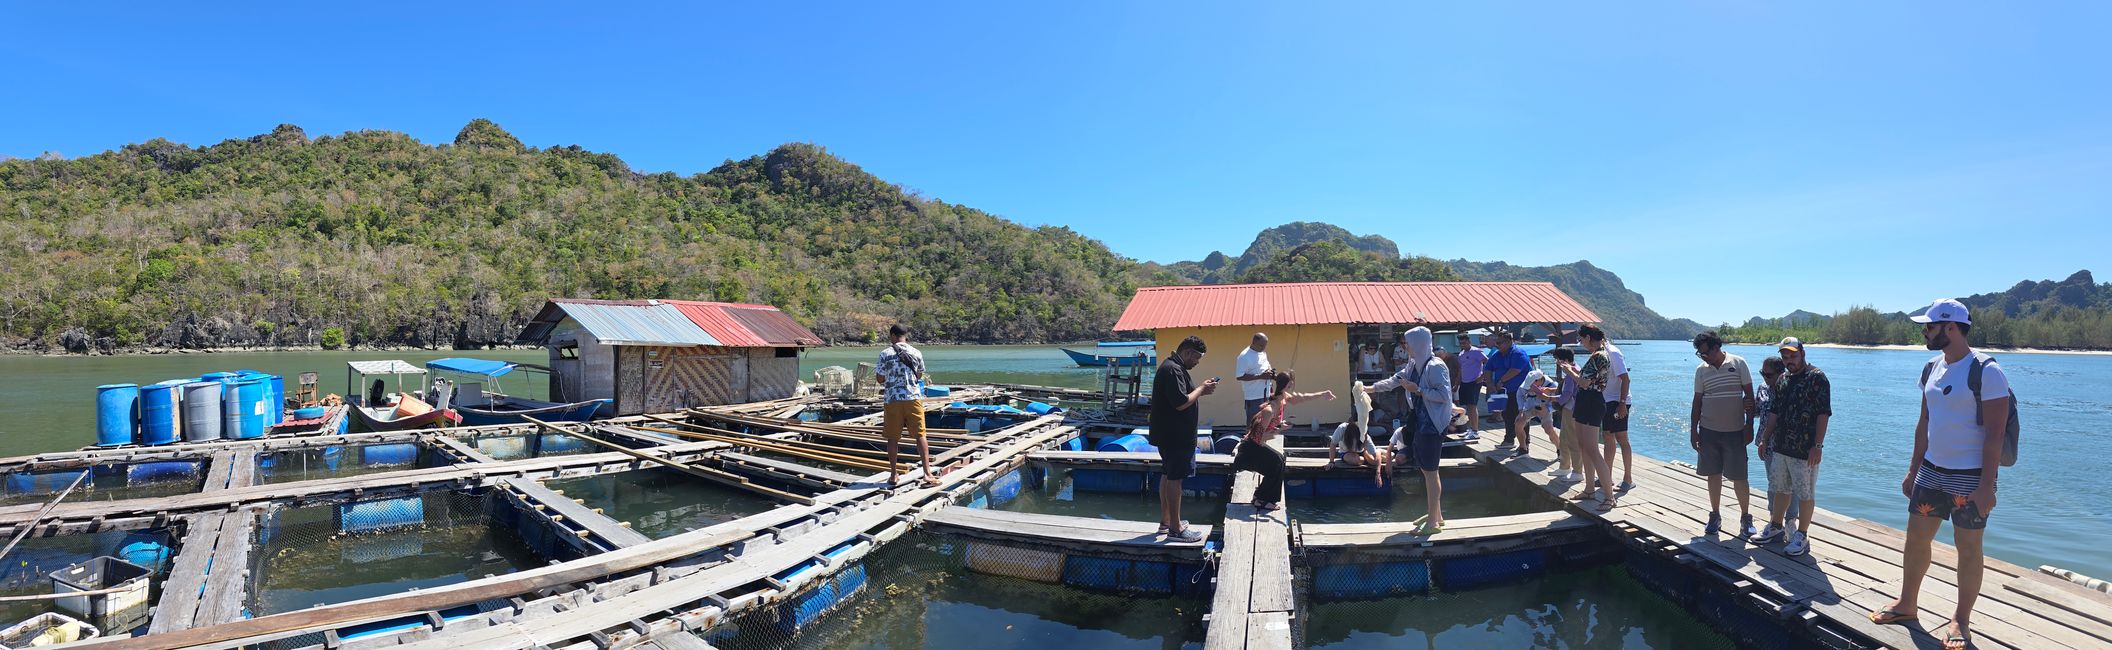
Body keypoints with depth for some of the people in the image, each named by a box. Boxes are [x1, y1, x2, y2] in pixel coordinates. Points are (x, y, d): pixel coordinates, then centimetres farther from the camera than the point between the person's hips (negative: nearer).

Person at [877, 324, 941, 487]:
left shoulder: (885, 354, -4)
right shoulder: (916, 353, 2)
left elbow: (880, 379, 1)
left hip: (893, 400, -1)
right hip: (913, 398, 1)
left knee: (893, 437, 8)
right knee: (920, 435, 2)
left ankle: (893, 474, 14)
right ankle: (927, 473, -2)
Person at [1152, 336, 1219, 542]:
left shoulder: (1173, 367, 15)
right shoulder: (1173, 370, -20)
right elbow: (1181, 403, -25)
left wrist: (1201, 388, 8)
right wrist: (1201, 389, -13)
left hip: (1171, 435, 11)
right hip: (1175, 435, -11)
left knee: (1167, 475, 16)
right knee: (1174, 478, -6)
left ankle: (1165, 521, 26)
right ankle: (1175, 529, -1)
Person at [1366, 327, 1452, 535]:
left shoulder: (1435, 366, -17)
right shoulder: (1414, 365, 10)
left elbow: (1444, 395, -21)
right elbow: (1395, 380, 20)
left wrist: (1417, 389, -18)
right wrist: (1370, 388, 18)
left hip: (1432, 425, -9)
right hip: (1420, 422, 9)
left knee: (1430, 472, -3)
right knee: (1426, 470, 15)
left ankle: (1433, 522, 6)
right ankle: (1436, 515, 27)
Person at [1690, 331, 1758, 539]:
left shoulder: (1738, 363, -3)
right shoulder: (1701, 369, 3)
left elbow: (1749, 395, -1)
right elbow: (1697, 402, 7)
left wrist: (1749, 425, -4)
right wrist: (1693, 431, 5)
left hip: (1735, 431, -2)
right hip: (1709, 430, 2)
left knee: (1739, 477, 0)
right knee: (1713, 474, 8)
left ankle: (1746, 518, 15)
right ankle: (1715, 516, 18)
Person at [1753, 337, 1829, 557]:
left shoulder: (1816, 377, -10)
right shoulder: (1784, 379, 12)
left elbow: (1823, 414, -15)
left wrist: (1817, 445, -19)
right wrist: (1766, 440, 17)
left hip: (1805, 450, -7)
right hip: (1780, 446, 7)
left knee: (1804, 494, 3)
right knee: (1779, 489, 16)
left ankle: (1802, 536, 12)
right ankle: (1775, 527, 28)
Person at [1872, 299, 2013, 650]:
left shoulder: (1986, 371, -15)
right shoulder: (1931, 369, 7)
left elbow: (1995, 433, -17)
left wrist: (1986, 487, -19)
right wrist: (1913, 471, 15)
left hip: (1970, 477, -6)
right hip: (1931, 472, 6)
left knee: (1968, 547, 6)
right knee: (1916, 537, 12)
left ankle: (1961, 620, 19)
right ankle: (1907, 604, 25)